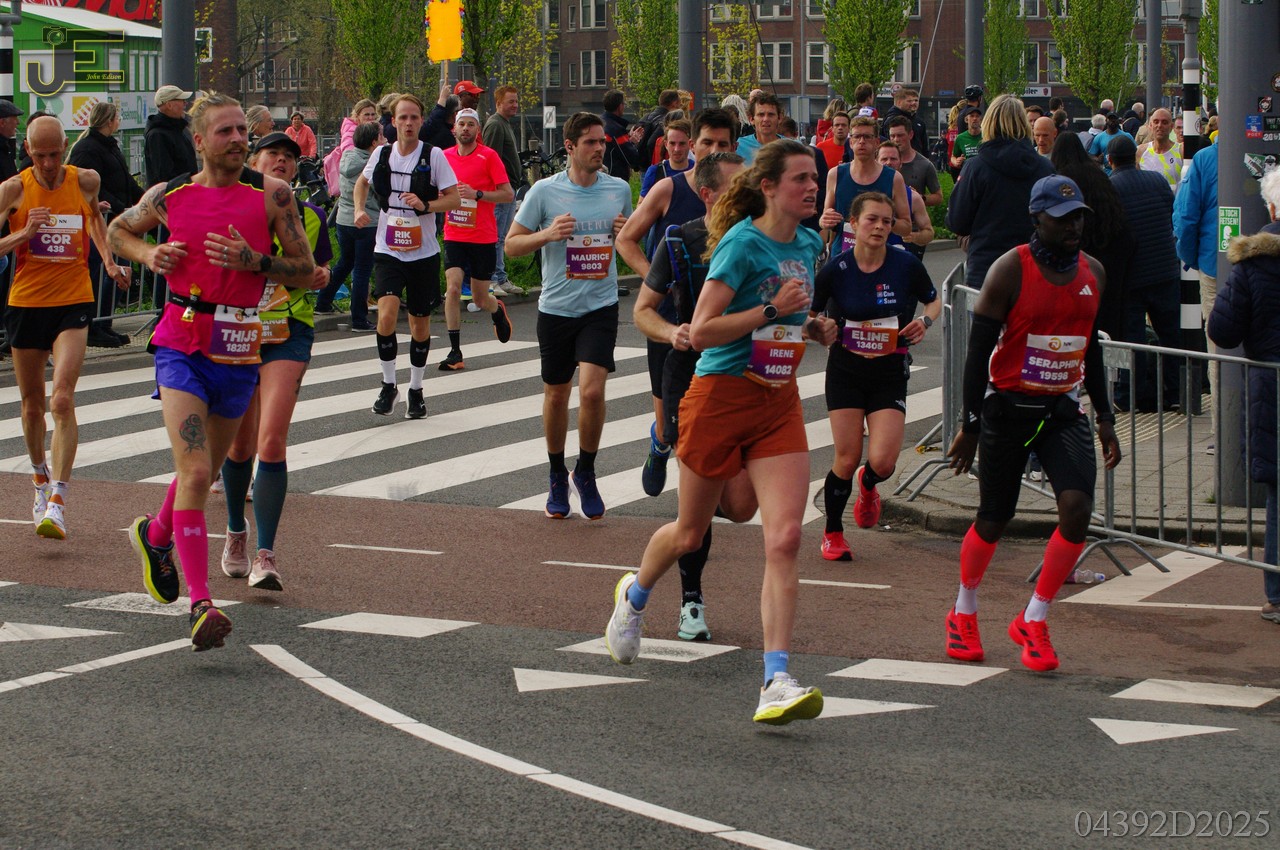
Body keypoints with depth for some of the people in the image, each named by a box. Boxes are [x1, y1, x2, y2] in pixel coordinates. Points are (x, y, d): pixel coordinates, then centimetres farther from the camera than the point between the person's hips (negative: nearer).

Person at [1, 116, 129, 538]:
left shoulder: (86, 181, 0)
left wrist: (109, 261, 14)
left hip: (74, 302, -1)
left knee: (62, 401, -16)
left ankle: (57, 503, -19)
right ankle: (41, 479, 39)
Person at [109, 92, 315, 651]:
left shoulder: (272, 194, -2)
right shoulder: (168, 196, 0)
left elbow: (306, 272, -1)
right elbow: (119, 230, 20)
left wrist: (253, 260, -17)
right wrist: (148, 255, -1)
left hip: (239, 352, 2)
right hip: (181, 347, -2)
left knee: (205, 470, 19)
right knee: (195, 472, -17)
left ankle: (156, 535, 51)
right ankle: (202, 607, -17)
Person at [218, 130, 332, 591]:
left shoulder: (309, 216, 5)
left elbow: (320, 271, 18)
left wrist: (318, 276, -5)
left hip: (288, 333, 0)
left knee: (272, 440, -15)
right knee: (240, 444, 11)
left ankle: (265, 555, -15)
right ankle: (236, 533, 37)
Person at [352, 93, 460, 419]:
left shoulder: (434, 156, -6)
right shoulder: (381, 154, 2)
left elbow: (454, 198, -5)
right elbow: (361, 183, 22)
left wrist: (425, 205, -22)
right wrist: (359, 210, 4)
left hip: (423, 251, 0)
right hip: (388, 249, 0)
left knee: (420, 322, 9)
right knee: (387, 313, -20)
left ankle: (416, 390, 27)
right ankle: (388, 384, -3)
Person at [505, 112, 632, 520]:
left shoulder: (619, 189, 3)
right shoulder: (545, 191, -4)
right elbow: (511, 245, 1)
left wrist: (625, 232, -5)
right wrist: (547, 234, -17)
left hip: (601, 306, 0)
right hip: (556, 307, 0)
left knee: (592, 390, -16)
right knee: (556, 394, 9)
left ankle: (586, 472, 6)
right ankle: (558, 476, 29)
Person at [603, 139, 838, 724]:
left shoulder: (808, 244, 8)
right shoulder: (742, 243, -14)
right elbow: (701, 331, -19)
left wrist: (813, 328, 7)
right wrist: (772, 309, -22)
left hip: (780, 403, 5)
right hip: (720, 396, -5)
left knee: (784, 538, -11)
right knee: (690, 534, 11)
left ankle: (777, 683, -15)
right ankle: (634, 595, 46)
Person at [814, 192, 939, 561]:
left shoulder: (906, 265, -8)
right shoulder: (835, 269, -10)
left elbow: (934, 301, 10)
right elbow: (807, 315, 2)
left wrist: (925, 320, -10)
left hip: (889, 374, 1)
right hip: (846, 370, 0)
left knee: (882, 461, -11)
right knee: (847, 458, -3)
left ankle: (867, 486, 28)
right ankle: (833, 534, 20)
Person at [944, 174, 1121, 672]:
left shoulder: (1092, 272, 6)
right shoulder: (1011, 270, -11)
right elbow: (978, 350, -9)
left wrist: (1104, 417, 15)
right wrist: (970, 426, -12)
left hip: (1063, 409, 4)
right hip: (1009, 407, -4)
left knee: (1078, 508, -15)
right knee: (994, 518, 5)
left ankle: (1033, 622, 1)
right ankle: (963, 614, 32)